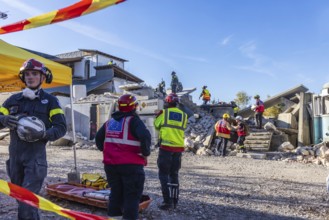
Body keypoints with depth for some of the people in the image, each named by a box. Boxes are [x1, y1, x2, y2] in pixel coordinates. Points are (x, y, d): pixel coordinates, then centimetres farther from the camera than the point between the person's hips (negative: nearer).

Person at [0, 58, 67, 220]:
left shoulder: (50, 101, -1)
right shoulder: (14, 99, 10)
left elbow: (61, 128, -7)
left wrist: (42, 134, -25)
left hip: (36, 156, -5)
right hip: (15, 155, 5)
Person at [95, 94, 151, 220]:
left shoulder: (110, 122, 14)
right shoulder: (133, 120, -9)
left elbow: (98, 138, 23)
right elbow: (145, 136, -24)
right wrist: (145, 153, -11)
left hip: (110, 164, 7)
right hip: (130, 165, -6)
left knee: (116, 193, 20)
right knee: (132, 196, 4)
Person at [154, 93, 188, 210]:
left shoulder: (163, 112, -4)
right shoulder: (183, 115, 6)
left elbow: (156, 125, 8)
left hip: (166, 147, -4)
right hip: (179, 148, 4)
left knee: (163, 174, 2)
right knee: (174, 174, 15)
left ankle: (167, 201, -3)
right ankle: (174, 201, 20)